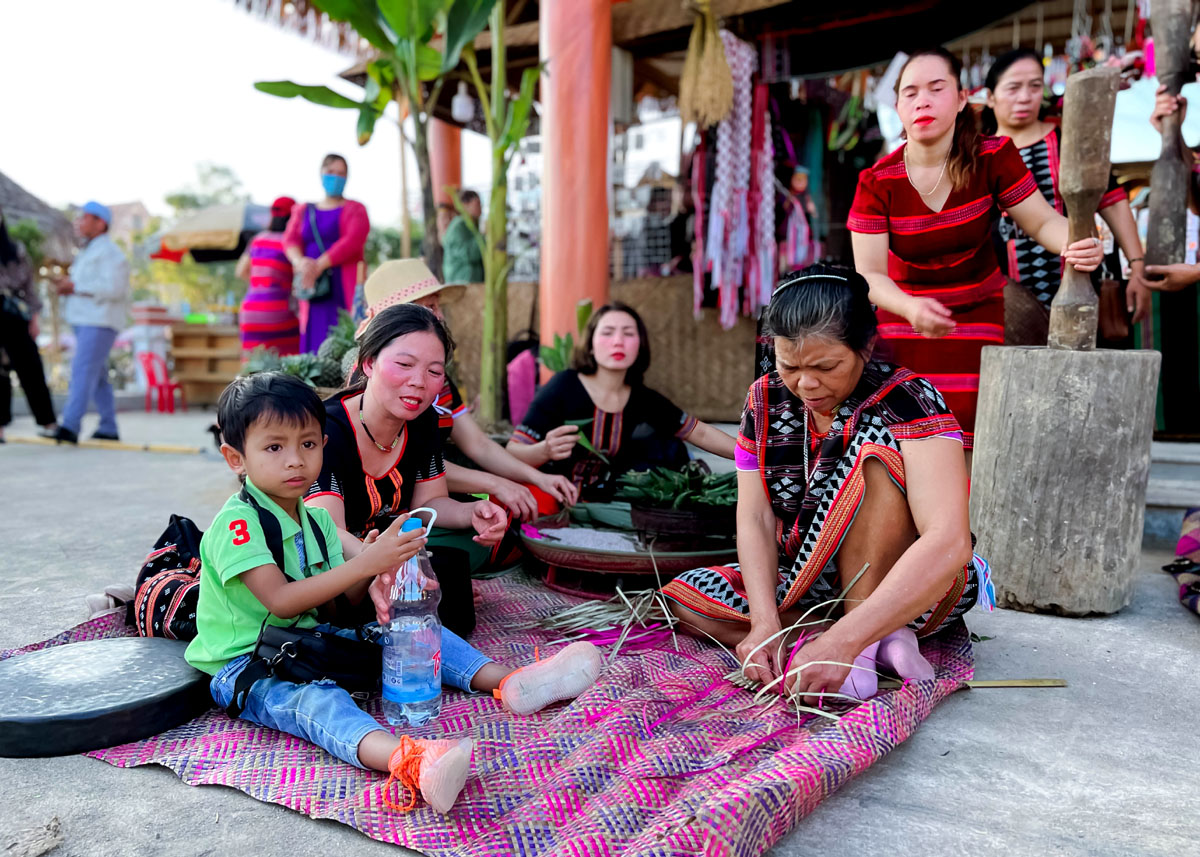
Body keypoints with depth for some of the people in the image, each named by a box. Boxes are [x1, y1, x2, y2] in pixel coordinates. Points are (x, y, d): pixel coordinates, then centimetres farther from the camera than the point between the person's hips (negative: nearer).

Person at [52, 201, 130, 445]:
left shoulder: (110, 252, -10)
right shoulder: (87, 251, 22)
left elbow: (113, 288, -21)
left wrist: (76, 286, -17)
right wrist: (67, 286, 9)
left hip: (99, 322, -10)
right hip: (84, 320, 10)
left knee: (83, 371, -17)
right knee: (97, 376, 10)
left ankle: (70, 427, -21)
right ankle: (108, 429, 15)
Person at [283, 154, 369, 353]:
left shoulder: (355, 209, 9)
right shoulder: (303, 211, 21)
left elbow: (353, 241, -8)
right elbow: (290, 239, 7)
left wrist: (320, 265, -18)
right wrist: (299, 261, -16)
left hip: (344, 289, -3)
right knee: (314, 348, -3)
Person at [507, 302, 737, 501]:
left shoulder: (644, 399, -2)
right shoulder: (564, 387, -18)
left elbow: (701, 434, 7)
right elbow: (512, 454, -21)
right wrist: (545, 451, -42)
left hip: (605, 496, 6)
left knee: (668, 447, -2)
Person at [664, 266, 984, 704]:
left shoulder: (909, 401, -21)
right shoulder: (765, 400, -5)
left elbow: (949, 542, -35)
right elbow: (755, 520, -10)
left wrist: (843, 640, -43)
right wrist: (765, 623, -26)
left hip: (912, 591, -6)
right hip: (804, 587, 6)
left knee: (876, 444, -28)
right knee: (680, 597, -14)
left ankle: (860, 646, -26)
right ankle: (877, 641, -18)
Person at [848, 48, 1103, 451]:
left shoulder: (993, 157, -10)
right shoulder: (877, 182, -13)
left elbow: (1042, 221, -5)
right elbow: (870, 274, -17)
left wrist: (1076, 244, -28)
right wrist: (912, 309, -37)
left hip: (975, 315, 1)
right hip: (902, 315, 0)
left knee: (963, 426, -12)